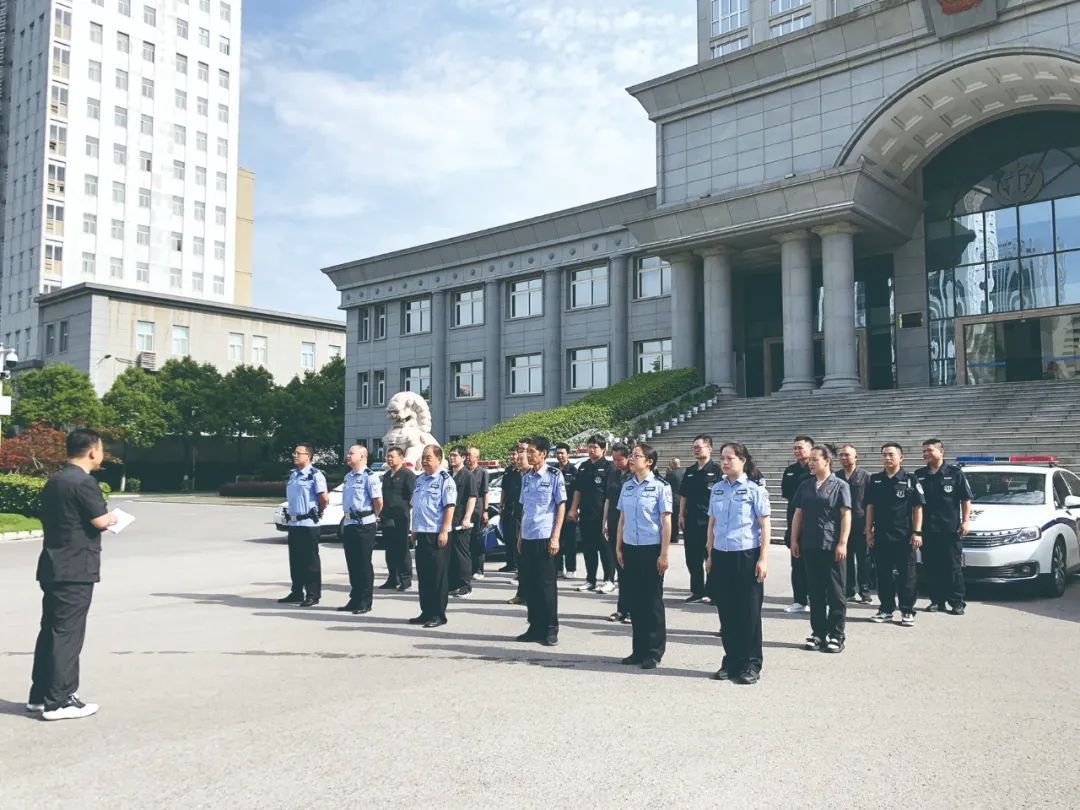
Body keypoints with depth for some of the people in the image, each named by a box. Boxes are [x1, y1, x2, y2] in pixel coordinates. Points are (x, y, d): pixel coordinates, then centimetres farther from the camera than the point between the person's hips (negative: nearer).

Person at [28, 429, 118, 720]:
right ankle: (58, 702, 2)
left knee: (50, 631, 15)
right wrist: (112, 518, 4)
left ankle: (40, 695, 23)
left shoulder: (53, 482, 13)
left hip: (52, 568, 9)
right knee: (67, 633, -3)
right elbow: (100, 521, -19)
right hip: (76, 571, -9)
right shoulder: (84, 482, -16)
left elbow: (47, 519, 18)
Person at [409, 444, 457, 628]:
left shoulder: (445, 480, -8)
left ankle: (438, 614, 6)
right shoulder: (419, 480, 16)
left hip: (436, 535, -8)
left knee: (438, 576, -1)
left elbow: (450, 507, -14)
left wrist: (444, 532, -19)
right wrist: (413, 530, 18)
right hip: (421, 534, 8)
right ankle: (426, 612, 21)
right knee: (423, 575, 12)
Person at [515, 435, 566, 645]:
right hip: (527, 537, 6)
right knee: (530, 584, 10)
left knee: (546, 584, -1)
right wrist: (520, 536, 14)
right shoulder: (526, 477, 12)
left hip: (545, 536, -6)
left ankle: (550, 630, 8)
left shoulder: (554, 476, -6)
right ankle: (535, 628, 20)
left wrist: (555, 537, -12)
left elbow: (561, 506, -7)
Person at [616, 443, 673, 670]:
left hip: (651, 549, -5)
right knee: (634, 599, 11)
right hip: (630, 548, 5)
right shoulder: (627, 486, 7)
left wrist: (664, 554, -11)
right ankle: (639, 649, 22)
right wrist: (618, 547, 10)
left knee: (652, 600, 5)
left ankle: (654, 652, 16)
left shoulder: (660, 487, -9)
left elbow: (666, 522, -9)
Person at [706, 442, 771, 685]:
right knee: (726, 611, 10)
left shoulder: (754, 489, -5)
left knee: (749, 611, 3)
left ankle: (751, 664, 14)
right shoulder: (717, 489, 8)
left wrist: (763, 559, -10)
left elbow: (765, 525, -6)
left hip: (746, 555, -5)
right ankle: (731, 661, 21)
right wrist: (710, 555, 12)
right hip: (721, 556, 5)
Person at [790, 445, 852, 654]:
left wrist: (842, 543, -13)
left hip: (832, 548, -5)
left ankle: (836, 636, 10)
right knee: (814, 592, 10)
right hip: (809, 546, 5)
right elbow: (798, 514, 13)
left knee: (835, 592, 2)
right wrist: (794, 540, 8)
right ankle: (818, 633, 19)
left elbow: (846, 516, -7)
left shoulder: (840, 486, -3)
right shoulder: (805, 486, 11)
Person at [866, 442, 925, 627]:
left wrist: (917, 532, -8)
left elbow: (917, 508, -2)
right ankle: (886, 610, 18)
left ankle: (907, 612, 11)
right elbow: (870, 506, 11)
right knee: (883, 575, 9)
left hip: (904, 536, -3)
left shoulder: (910, 480, -2)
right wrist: (869, 530, 6)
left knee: (906, 575, 3)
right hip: (881, 536, 3)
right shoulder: (875, 480, 8)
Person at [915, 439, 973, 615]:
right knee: (931, 568, 6)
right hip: (927, 530, 3)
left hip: (950, 529, -3)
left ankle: (957, 603, 7)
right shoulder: (918, 475, 9)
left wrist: (965, 521, -6)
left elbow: (966, 500, 2)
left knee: (953, 567, 0)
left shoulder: (955, 473, 0)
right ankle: (936, 600, 14)